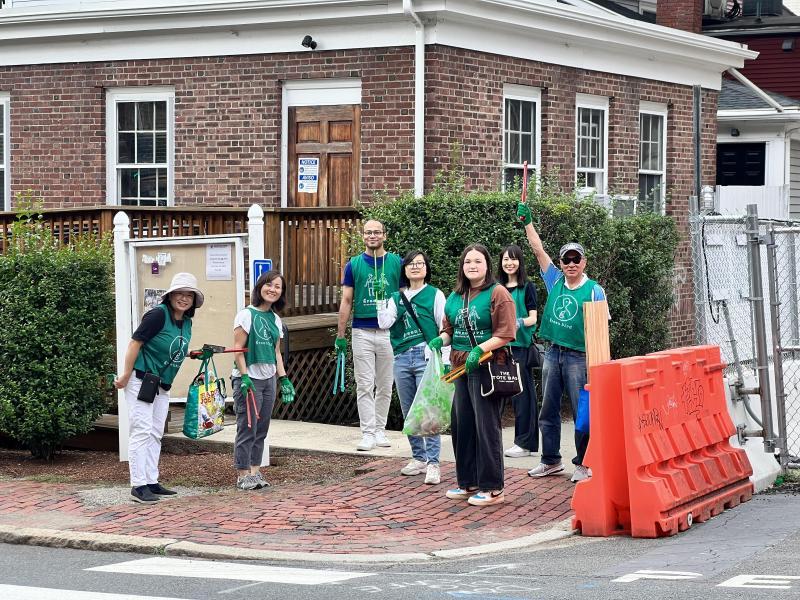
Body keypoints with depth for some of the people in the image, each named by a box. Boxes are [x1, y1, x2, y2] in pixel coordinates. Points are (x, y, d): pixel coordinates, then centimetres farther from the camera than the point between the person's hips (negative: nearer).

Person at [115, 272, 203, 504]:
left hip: (162, 385, 9)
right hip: (141, 379, -9)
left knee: (156, 434, 12)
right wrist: (126, 376, -17)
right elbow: (135, 343, -18)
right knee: (142, 431, -10)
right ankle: (138, 485, -10)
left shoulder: (186, 322, 8)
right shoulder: (158, 315, -17)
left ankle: (151, 482, 18)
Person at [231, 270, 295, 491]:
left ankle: (255, 471, 15)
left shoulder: (276, 320, 12)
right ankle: (243, 475, 1)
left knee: (261, 429, 9)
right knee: (247, 429, -5)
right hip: (248, 379, -7)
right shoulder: (246, 315, -8)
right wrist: (245, 377, -17)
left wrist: (283, 378, 10)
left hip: (269, 379, 7)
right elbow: (238, 350, -11)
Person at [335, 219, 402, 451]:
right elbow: (346, 301, 5)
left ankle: (380, 430, 17)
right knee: (365, 386, -2)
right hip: (362, 332, 0)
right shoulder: (354, 264, 4)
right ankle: (368, 433, 0)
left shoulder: (396, 263, 4)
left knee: (385, 386, 7)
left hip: (389, 332, 1)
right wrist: (340, 335, 1)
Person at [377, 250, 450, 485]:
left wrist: (445, 361, -7)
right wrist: (381, 299, -2)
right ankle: (418, 457, 19)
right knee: (408, 413, 9)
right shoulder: (397, 298, 15)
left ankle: (432, 462, -12)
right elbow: (384, 323, 2)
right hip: (401, 358, 5)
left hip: (426, 357, -5)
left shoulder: (435, 295, 2)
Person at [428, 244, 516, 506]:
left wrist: (479, 350, -23)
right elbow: (449, 328, 22)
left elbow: (505, 334, -13)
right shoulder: (455, 297, 14)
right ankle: (468, 483, 22)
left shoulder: (498, 293, -7)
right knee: (461, 424, 10)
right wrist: (441, 340, 0)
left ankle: (492, 488, 3)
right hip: (461, 367, 7)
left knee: (486, 426, -4)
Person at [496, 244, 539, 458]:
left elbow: (533, 318, -5)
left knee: (522, 391, -5)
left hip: (521, 344, -5)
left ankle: (524, 442, -2)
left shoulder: (527, 287, 0)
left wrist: (520, 322, -22)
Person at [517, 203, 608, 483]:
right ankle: (551, 460, 22)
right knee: (548, 410, 11)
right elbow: (539, 250, 7)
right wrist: (527, 222, 3)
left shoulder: (594, 290, -4)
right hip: (553, 354, 5)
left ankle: (584, 464, 7)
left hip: (579, 356, -5)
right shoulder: (555, 281, 8)